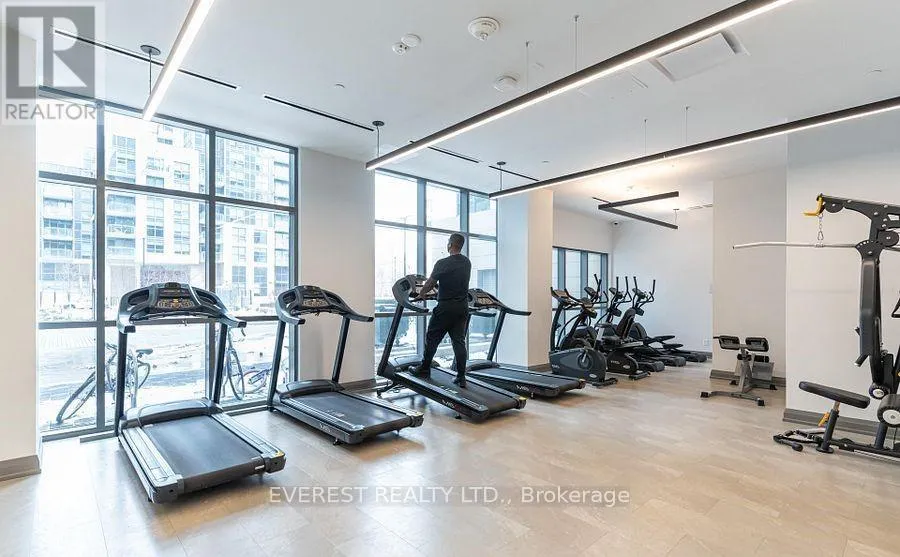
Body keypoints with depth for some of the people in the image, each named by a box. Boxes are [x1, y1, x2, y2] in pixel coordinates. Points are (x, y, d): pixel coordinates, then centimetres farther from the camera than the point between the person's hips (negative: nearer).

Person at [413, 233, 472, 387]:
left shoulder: (443, 263, -12)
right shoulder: (467, 263, 8)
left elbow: (429, 284, -5)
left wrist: (419, 295, 14)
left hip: (446, 308, -6)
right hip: (462, 308, 6)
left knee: (432, 339, 10)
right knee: (459, 342, 7)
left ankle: (425, 369, 24)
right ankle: (461, 377, 7)